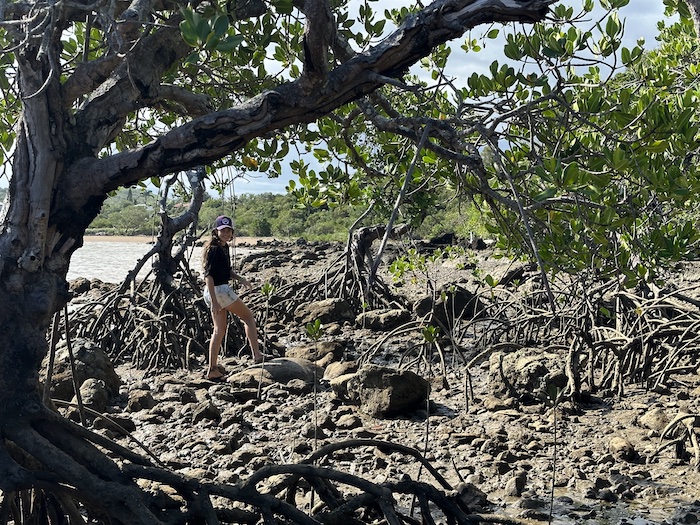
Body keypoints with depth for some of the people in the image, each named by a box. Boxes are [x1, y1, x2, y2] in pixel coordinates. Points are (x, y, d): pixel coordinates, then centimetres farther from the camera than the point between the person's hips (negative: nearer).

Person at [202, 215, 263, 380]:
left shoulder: (224, 247, 12)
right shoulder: (214, 249, -17)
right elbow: (208, 275, -22)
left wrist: (239, 278, 4)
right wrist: (214, 301, -26)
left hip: (214, 292, 9)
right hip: (219, 291, -9)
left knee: (219, 330, 10)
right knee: (248, 316, 4)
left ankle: (212, 370, 10)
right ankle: (257, 355, 7)